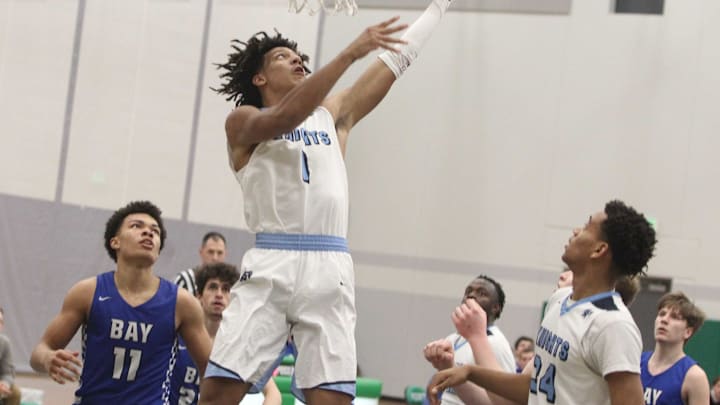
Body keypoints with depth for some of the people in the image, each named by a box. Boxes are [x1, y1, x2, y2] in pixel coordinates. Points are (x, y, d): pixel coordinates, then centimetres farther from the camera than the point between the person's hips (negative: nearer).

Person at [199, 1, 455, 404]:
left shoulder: (332, 115, 22)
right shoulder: (243, 121, 9)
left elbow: (397, 58, 23)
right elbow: (284, 117, -14)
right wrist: (350, 53, -19)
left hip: (329, 269, 3)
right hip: (270, 265, -3)